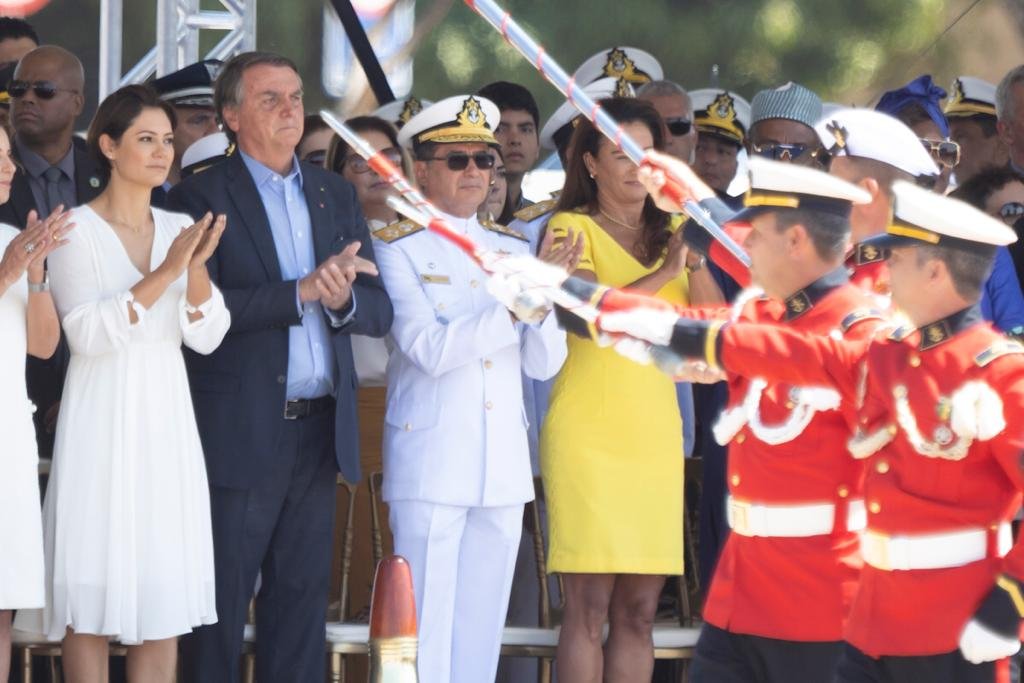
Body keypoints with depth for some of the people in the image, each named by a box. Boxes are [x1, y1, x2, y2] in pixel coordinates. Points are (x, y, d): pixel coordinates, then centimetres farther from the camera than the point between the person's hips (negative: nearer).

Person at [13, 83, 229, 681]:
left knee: (166, 600, 3)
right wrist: (164, 274, -20)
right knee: (96, 595, -5)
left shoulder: (179, 229, 11)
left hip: (166, 422, 5)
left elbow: (206, 336, 5)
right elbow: (87, 332, -14)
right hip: (103, 422, -5)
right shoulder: (77, 230, -4)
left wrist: (197, 269, -13)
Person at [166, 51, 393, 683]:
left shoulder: (336, 195, 14)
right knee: (222, 602, -2)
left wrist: (342, 299, -13)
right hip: (241, 434, -5)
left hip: (319, 430, 5)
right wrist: (302, 292, -20)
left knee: (302, 595, 7)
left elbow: (379, 310, 10)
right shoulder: (201, 197, -3)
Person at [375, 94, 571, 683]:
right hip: (431, 467, -5)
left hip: (503, 467, 5)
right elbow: (430, 348, -16)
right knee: (426, 632, -5)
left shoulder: (512, 248, 11)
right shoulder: (399, 248, -3)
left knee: (483, 628, 8)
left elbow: (545, 363, 6)